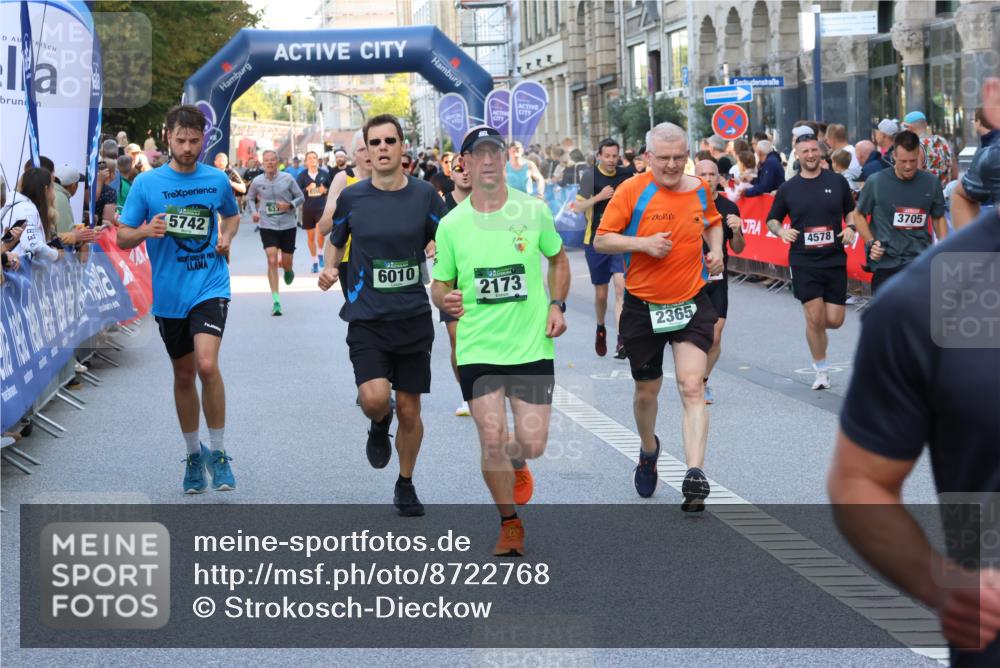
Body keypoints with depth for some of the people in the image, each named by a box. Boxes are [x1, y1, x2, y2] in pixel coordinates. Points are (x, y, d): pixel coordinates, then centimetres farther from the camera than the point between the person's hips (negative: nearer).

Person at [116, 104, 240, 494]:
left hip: (210, 287, -1)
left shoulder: (217, 180, 2)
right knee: (183, 374, 13)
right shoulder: (146, 183, -2)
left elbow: (232, 215, 23)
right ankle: (193, 454, 31)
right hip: (168, 295, 1)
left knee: (207, 364, -22)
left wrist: (227, 237, 2)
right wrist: (145, 231, -21)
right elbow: (122, 238, 0)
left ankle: (218, 452, -6)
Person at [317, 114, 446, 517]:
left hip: (413, 318, 1)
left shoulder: (424, 196, -2)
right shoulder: (351, 198, -1)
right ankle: (380, 426, 16)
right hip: (367, 318, -1)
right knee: (375, 398, -21)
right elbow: (336, 243, 15)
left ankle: (406, 485, 29)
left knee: (409, 410, 7)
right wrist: (330, 270, -6)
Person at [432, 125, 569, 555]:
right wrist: (445, 299, -16)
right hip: (477, 350, 0)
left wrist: (557, 304, 0)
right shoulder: (451, 225, -2)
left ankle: (516, 464, 38)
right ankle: (510, 523, 16)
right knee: (491, 440, -8)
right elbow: (439, 283, 7)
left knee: (532, 444, -2)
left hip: (532, 346, 0)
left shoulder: (534, 211, -1)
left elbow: (558, 259, 15)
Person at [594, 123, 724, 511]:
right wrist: (643, 243, -21)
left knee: (692, 388, -16)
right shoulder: (632, 191, -8)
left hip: (691, 304, 1)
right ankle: (649, 450, 44)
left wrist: (716, 250, 6)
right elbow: (601, 240, -6)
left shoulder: (700, 189, 3)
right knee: (646, 392, 14)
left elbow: (713, 222, 25)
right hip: (643, 306, -1)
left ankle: (695, 475, -22)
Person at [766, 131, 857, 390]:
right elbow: (771, 220, 13)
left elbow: (851, 211, 16)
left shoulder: (837, 181, 4)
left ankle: (811, 323, 35)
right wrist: (781, 231, -8)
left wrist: (850, 228, -4)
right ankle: (821, 370, 10)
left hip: (835, 260, 1)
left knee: (834, 320, -2)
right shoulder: (788, 188, 3)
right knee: (815, 318, -7)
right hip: (803, 262, -1)